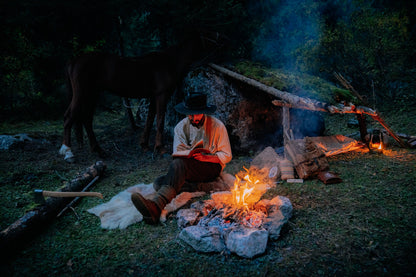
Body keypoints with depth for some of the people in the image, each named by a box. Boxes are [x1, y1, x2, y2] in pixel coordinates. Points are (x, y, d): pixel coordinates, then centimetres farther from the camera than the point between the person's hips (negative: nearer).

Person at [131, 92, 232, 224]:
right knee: (159, 183, -24)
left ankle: (156, 205, -56)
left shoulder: (217, 126, -2)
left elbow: (226, 156, -1)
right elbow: (177, 153, 0)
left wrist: (205, 157, -16)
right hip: (188, 169, 6)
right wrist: (192, 153, -20)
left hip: (211, 166, -5)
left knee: (179, 164, -37)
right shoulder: (181, 126, 7)